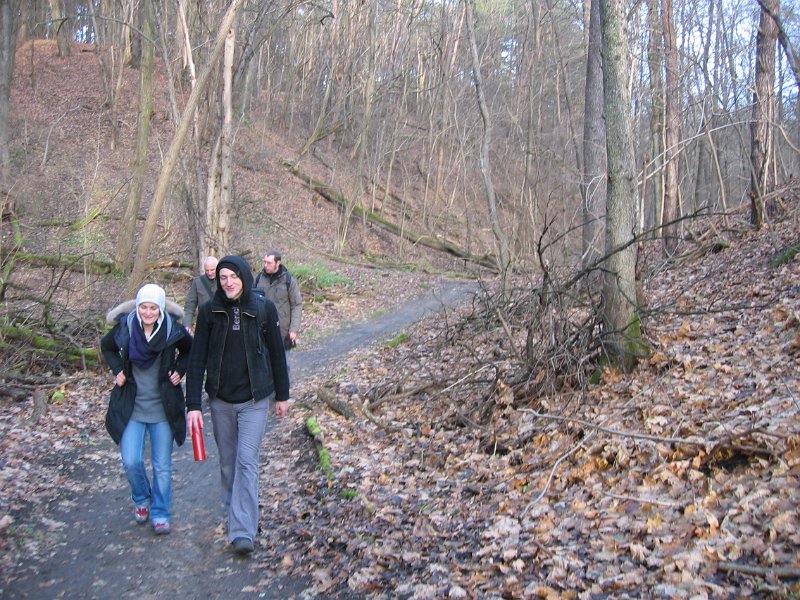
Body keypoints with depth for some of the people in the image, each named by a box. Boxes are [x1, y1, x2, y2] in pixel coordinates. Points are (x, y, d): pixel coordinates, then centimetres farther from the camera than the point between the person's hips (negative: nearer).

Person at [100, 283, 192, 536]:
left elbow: (190, 351, 10)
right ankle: (141, 500, 25)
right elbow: (107, 347, 13)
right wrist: (118, 371, 0)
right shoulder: (125, 328, -8)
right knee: (131, 461, -5)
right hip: (131, 408, 1)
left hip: (163, 409, -1)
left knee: (162, 466, 5)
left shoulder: (174, 330, -11)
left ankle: (160, 514, 22)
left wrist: (179, 371, -5)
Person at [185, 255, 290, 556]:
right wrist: (193, 405, -11)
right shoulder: (209, 311, -6)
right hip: (220, 399, 2)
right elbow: (197, 359, -6)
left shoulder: (263, 308, -8)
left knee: (247, 461, -9)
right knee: (227, 461, 15)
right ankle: (235, 512, 36)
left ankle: (243, 531, -7)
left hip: (254, 399, -2)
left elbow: (276, 353, 1)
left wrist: (282, 395, 6)